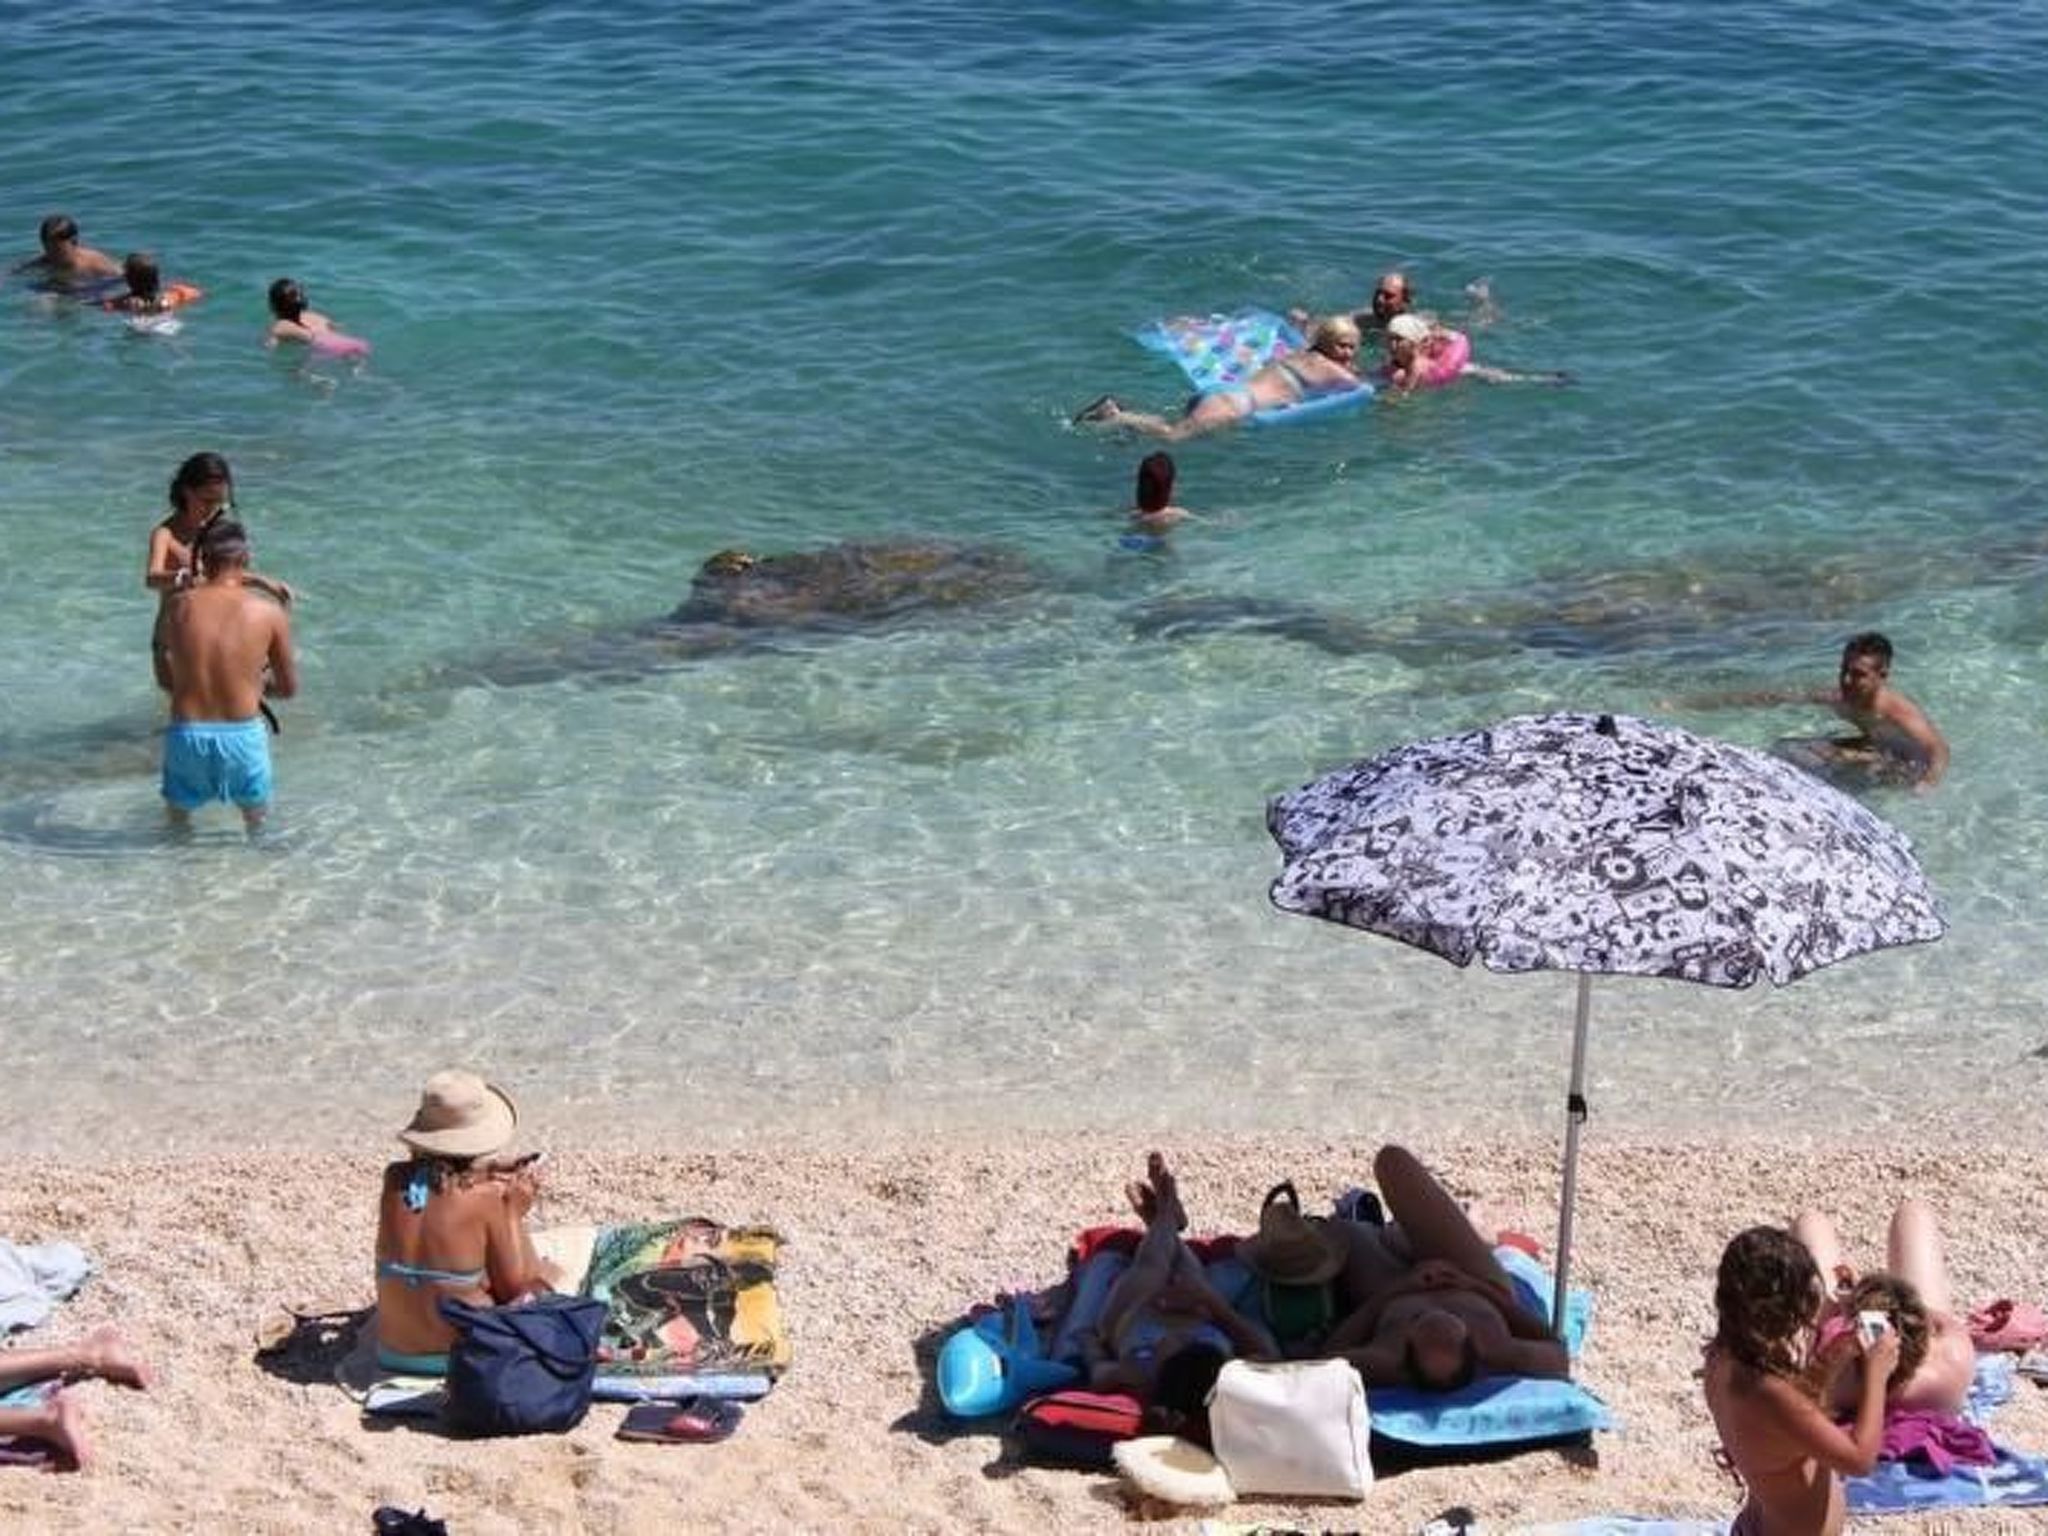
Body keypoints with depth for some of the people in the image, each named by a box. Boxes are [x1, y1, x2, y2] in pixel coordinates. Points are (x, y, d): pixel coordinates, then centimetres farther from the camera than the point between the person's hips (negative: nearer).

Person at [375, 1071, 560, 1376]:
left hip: (393, 1353, 5)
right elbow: (511, 1287, -10)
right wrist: (514, 1213, -2)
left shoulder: (394, 1180, -9)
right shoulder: (486, 1196, -20)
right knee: (544, 1276, 24)